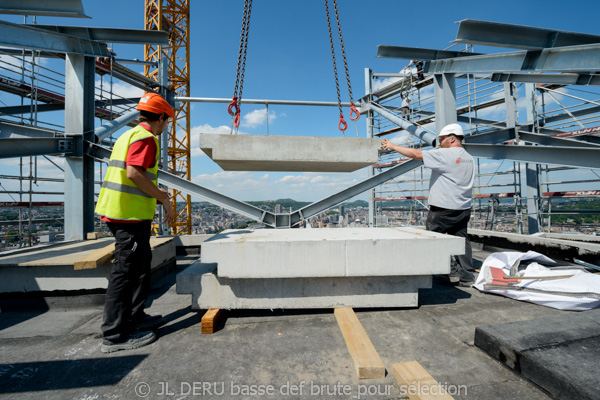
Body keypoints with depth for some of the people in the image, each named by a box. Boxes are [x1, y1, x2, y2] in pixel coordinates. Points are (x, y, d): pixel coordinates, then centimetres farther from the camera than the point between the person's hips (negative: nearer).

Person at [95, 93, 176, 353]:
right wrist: (164, 200, -15)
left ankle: (134, 316, 30)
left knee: (141, 263, 18)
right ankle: (115, 335, 8)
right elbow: (134, 173, -22)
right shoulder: (146, 137, -10)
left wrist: (155, 192, 25)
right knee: (126, 271, -3)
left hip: (118, 211, 10)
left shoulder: (128, 135, 21)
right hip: (131, 214, -10)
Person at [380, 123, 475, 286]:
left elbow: (416, 154, -16)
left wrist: (393, 146, -9)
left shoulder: (445, 155, -13)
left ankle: (452, 271, 7)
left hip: (444, 208, -9)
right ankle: (467, 276, 17)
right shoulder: (469, 158, 15)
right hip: (464, 208, 9)